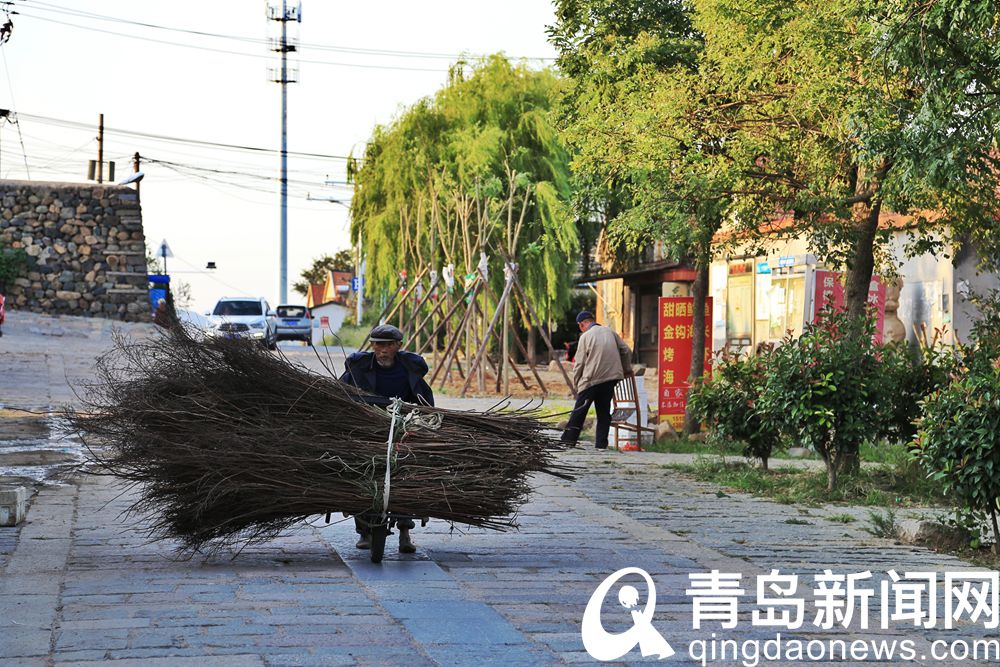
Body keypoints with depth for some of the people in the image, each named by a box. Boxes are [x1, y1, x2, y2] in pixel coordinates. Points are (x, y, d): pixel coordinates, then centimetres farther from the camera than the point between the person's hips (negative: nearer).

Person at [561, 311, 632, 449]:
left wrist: (577, 382, 6)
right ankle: (601, 442, 5)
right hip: (611, 377, 4)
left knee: (579, 410, 5)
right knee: (604, 411, 9)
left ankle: (569, 438, 8)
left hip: (591, 379, -4)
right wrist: (627, 370, 26)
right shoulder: (610, 332, 10)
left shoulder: (585, 337, -4)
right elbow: (626, 351, 13)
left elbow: (579, 363, -5)